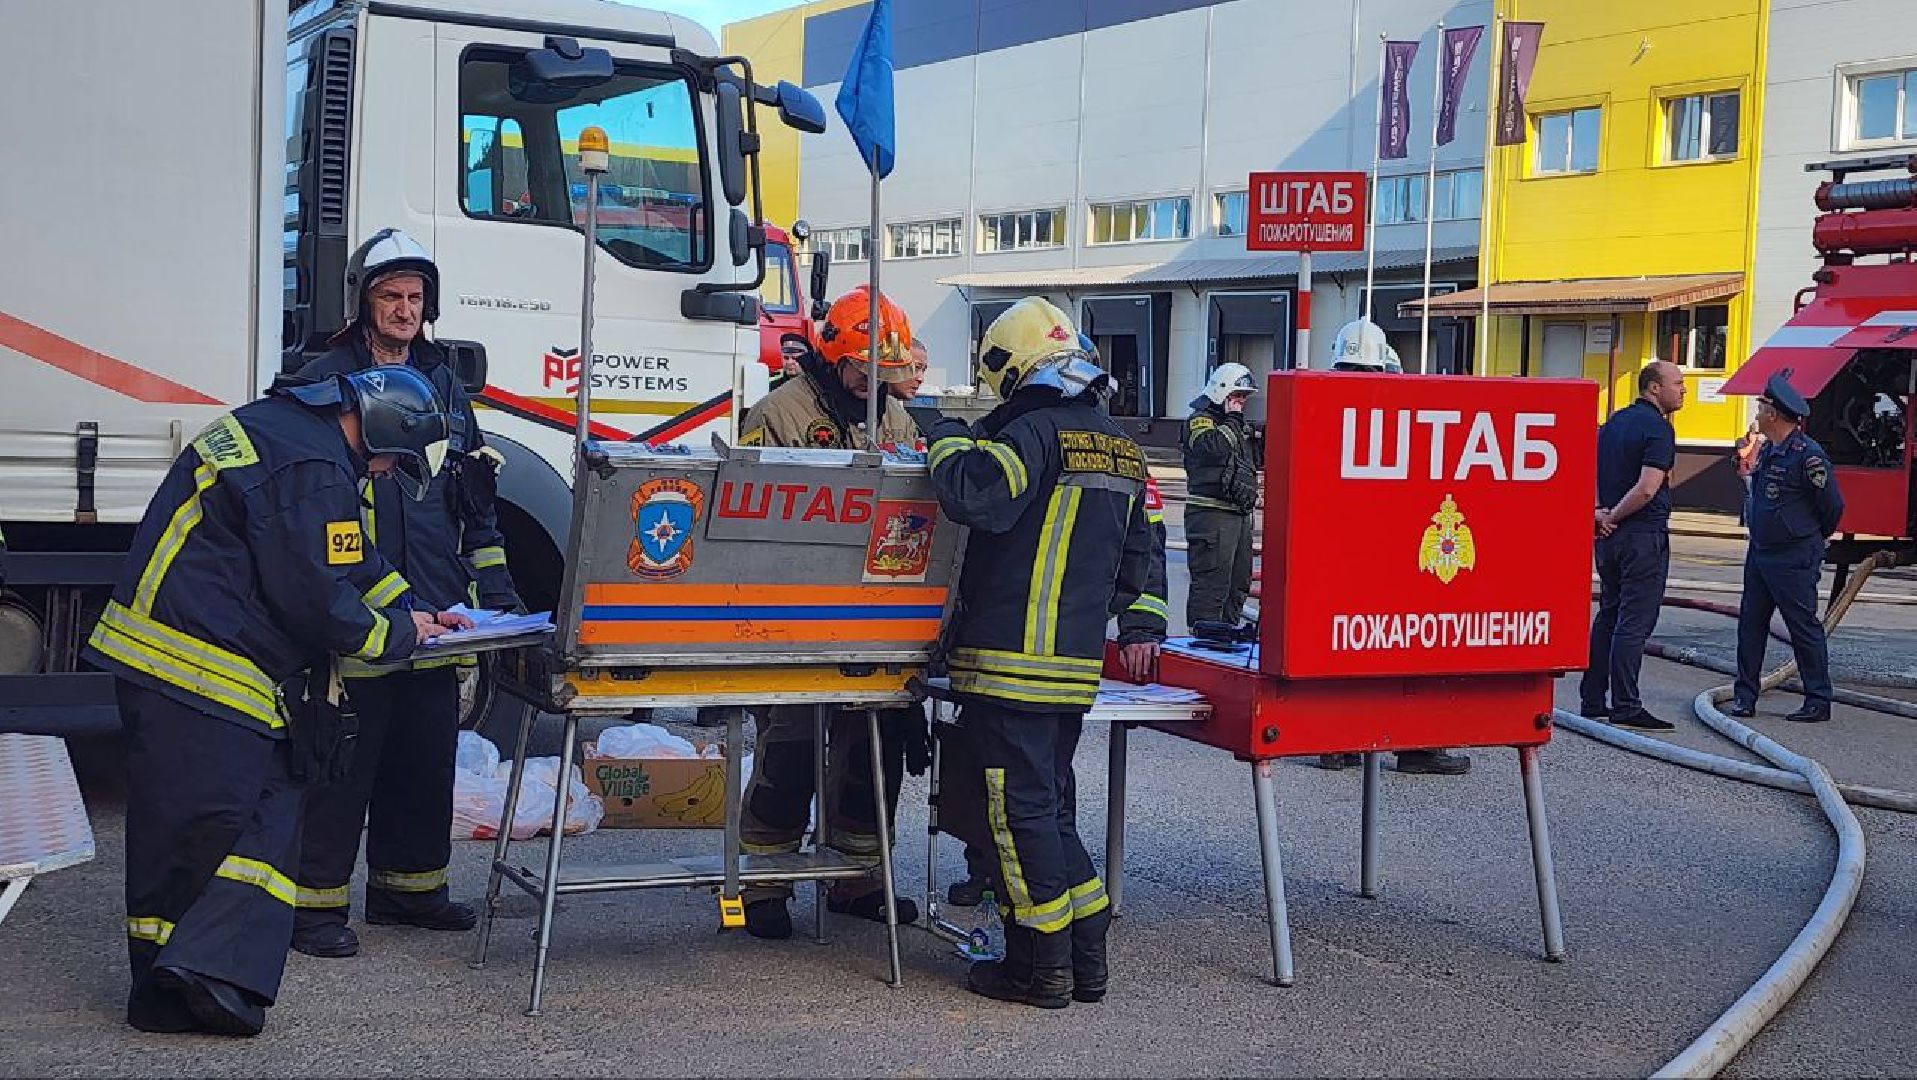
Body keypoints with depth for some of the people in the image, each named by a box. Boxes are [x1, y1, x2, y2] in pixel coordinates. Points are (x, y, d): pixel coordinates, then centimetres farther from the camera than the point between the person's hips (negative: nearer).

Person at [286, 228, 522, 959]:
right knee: (344, 757, -3)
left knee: (427, 755, 12)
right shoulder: (326, 382, -1)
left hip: (435, 617, 6)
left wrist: (495, 590, 14)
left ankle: (408, 883, 26)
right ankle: (317, 898, 5)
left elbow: (475, 502, 21)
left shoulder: (443, 385, 17)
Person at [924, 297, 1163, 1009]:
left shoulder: (1036, 430, -11)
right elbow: (1136, 561, 22)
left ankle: (1041, 964, 3)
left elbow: (976, 494, -27)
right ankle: (1086, 956, 19)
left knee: (1021, 807, -2)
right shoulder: (1119, 449, 17)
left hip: (1013, 659, -8)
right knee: (1052, 804, 17)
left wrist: (948, 442, -8)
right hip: (1078, 661, 9)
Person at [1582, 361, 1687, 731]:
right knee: (1634, 622, -6)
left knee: (1608, 616, 14)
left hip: (1611, 536, 8)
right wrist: (1615, 516, -10)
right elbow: (1646, 489, -23)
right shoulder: (1658, 428, -13)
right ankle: (1626, 707, -5)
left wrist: (1599, 511, 3)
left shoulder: (1616, 421, 14)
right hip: (1644, 534, -8)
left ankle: (1592, 701, 16)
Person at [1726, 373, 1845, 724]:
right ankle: (1745, 697, 15)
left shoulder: (1808, 455, -17)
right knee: (1750, 625, 9)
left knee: (1804, 628, -2)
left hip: (1794, 559, -9)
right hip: (1760, 551, 9)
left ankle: (1818, 702, 6)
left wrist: (1813, 539, 3)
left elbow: (1832, 505, -10)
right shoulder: (1769, 451, 10)